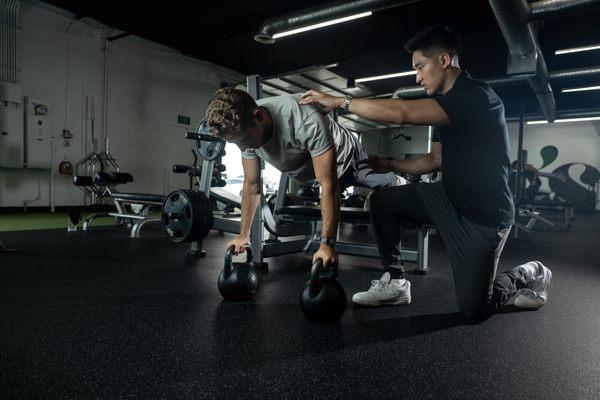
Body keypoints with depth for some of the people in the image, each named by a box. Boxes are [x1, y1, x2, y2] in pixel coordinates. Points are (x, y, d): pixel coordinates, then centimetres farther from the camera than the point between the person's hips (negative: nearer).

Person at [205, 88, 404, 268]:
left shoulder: (306, 121, -47)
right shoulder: (244, 130, -26)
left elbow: (329, 184, -45)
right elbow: (252, 185, -14)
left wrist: (327, 244, -47)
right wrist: (244, 235, -11)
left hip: (344, 158, -5)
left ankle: (399, 183, 51)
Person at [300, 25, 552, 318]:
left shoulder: (476, 96, -22)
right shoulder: (447, 106, 9)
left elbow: (401, 112, -33)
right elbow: (435, 159, 16)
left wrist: (339, 101, -26)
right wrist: (391, 166, 5)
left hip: (483, 215, -8)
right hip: (449, 197, 9)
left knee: (473, 307, -4)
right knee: (382, 201, 0)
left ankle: (529, 276, 26)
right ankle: (395, 282, 9)